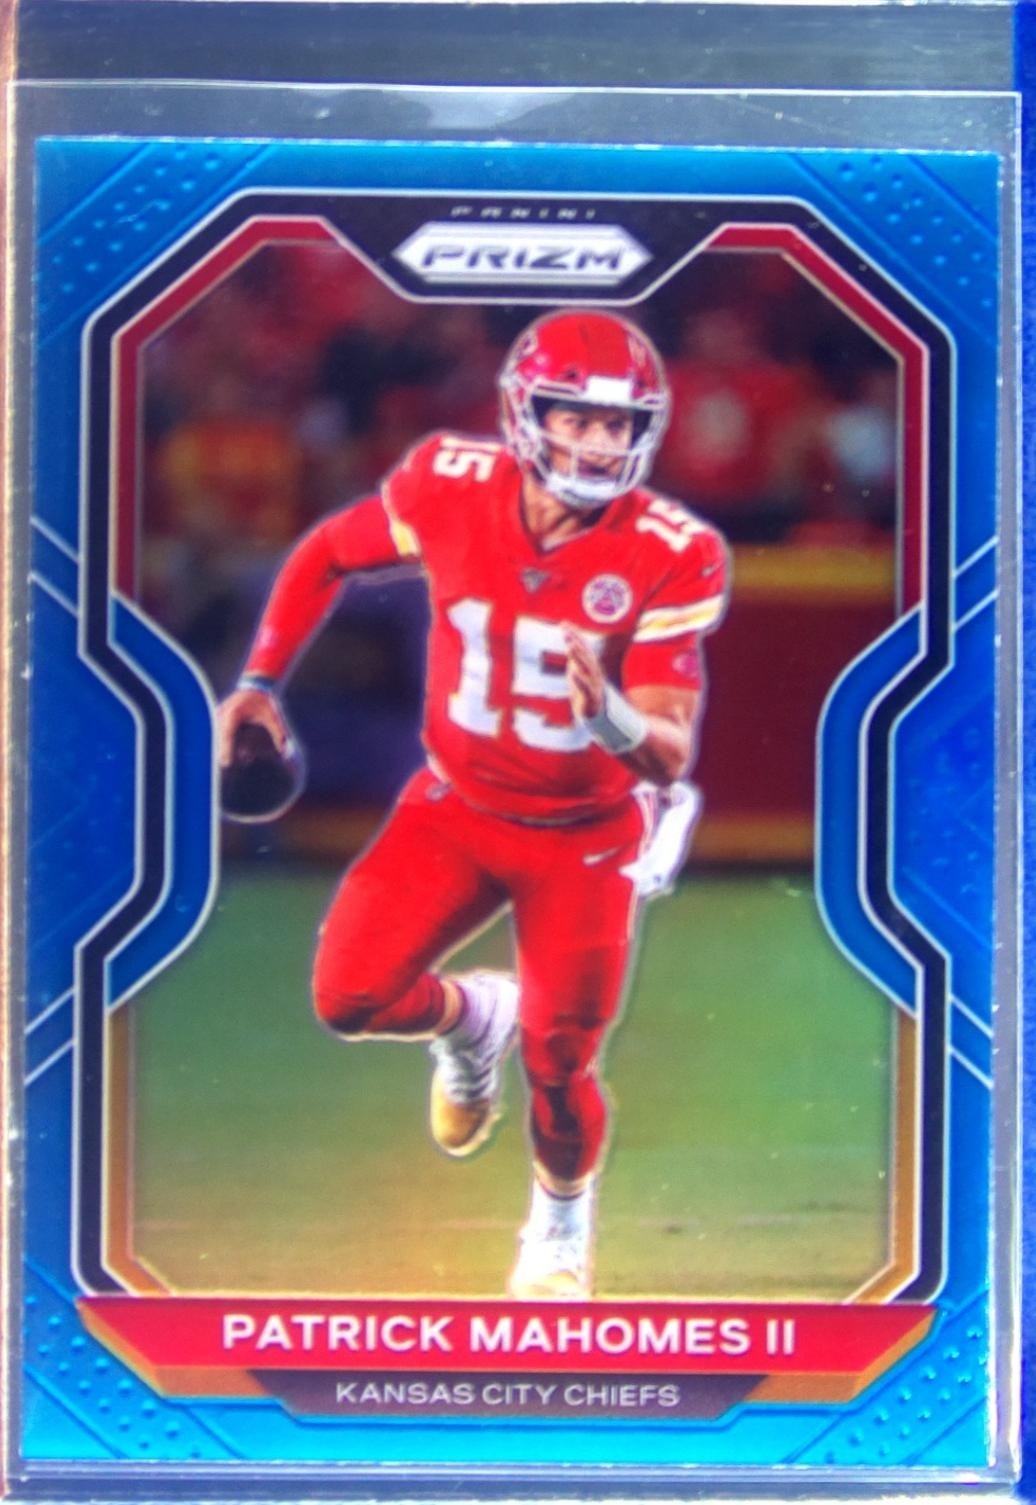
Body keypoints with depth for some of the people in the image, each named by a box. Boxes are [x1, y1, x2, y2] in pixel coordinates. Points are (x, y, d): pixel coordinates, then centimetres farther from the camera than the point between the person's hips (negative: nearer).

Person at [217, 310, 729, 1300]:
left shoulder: (670, 557, -23)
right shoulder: (449, 488, -18)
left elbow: (672, 752, -27)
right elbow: (328, 556, 3)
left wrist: (614, 717, -48)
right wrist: (261, 678, -3)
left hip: (587, 835, -2)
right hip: (457, 807, 2)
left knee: (558, 1069, 1)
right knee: (351, 995, -13)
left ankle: (561, 1220, 36)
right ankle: (469, 1020, 25)